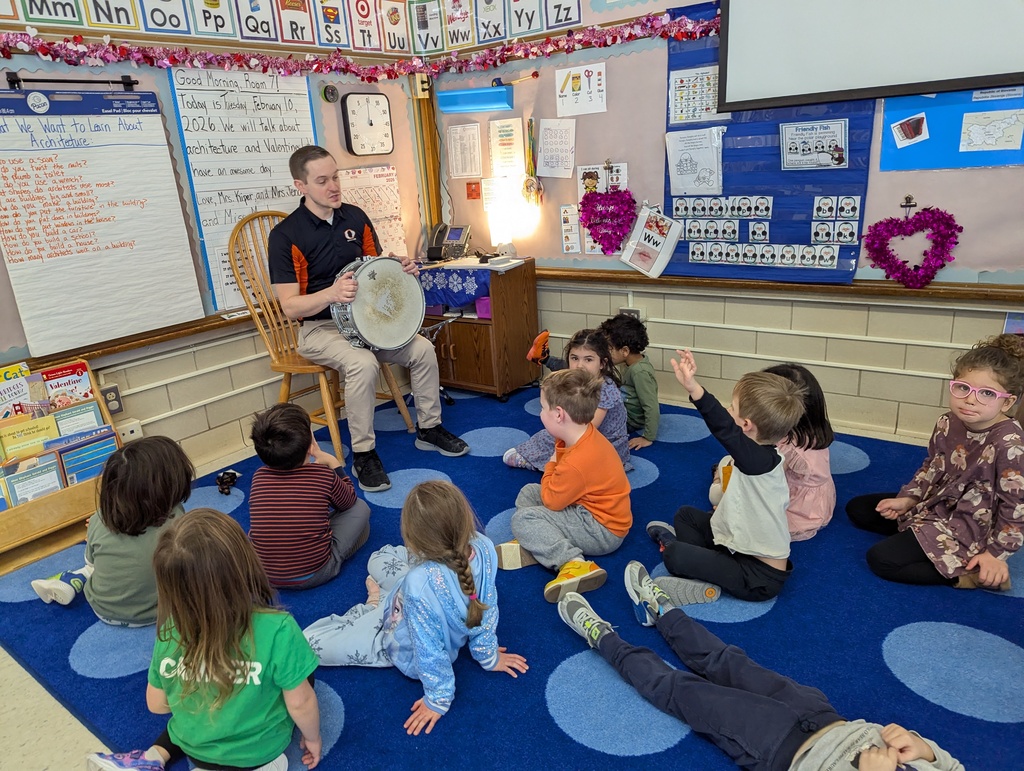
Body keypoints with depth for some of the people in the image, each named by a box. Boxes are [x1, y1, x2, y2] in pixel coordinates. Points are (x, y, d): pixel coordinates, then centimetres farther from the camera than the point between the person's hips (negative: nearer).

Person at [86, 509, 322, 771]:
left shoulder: (170, 632, -20)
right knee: (302, 672, 19)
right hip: (261, 749, -4)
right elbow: (300, 703, -20)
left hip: (194, 746, 4)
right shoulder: (277, 629, -32)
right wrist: (312, 737, 0)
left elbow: (156, 704, -4)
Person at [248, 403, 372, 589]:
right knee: (360, 507, 10)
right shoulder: (324, 476, -15)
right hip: (315, 574, -3)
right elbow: (349, 501, 8)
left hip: (261, 576, 4)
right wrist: (333, 462, 17)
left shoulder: (258, 477, -7)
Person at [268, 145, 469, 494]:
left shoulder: (355, 217, 3)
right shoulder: (285, 235, -13)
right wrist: (331, 294, -35)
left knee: (422, 349, -13)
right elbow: (290, 306, -17)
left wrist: (400, 269, -8)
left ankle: (429, 428, 7)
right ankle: (363, 455, -17)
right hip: (318, 328, -5)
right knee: (363, 363, -33)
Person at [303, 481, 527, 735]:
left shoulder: (419, 583, -46)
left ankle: (374, 607, 20)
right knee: (378, 558, 15)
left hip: (405, 652, -6)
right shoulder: (483, 547, -29)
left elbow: (430, 649, -31)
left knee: (308, 643, 1)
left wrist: (438, 698, -11)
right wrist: (488, 655, 5)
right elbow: (487, 606, -12)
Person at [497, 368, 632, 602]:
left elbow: (550, 501, -15)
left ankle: (573, 563, -29)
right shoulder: (586, 434, -4)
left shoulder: (577, 463, -34)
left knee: (522, 519, -16)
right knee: (528, 493, 14)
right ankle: (536, 543, -8)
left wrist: (551, 466, -4)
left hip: (603, 533, -11)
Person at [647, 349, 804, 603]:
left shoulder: (759, 460, -31)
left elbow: (727, 430, -49)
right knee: (686, 514, 19)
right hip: (742, 548, 10)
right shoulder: (763, 456, -2)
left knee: (673, 555, -17)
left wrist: (693, 388, -62)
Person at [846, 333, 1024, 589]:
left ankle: (968, 573, -9)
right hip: (933, 504, 8)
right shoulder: (947, 424, -7)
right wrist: (907, 499, 0)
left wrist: (996, 553, -16)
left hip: (966, 526, -8)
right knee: (857, 509, 13)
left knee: (881, 559, -21)